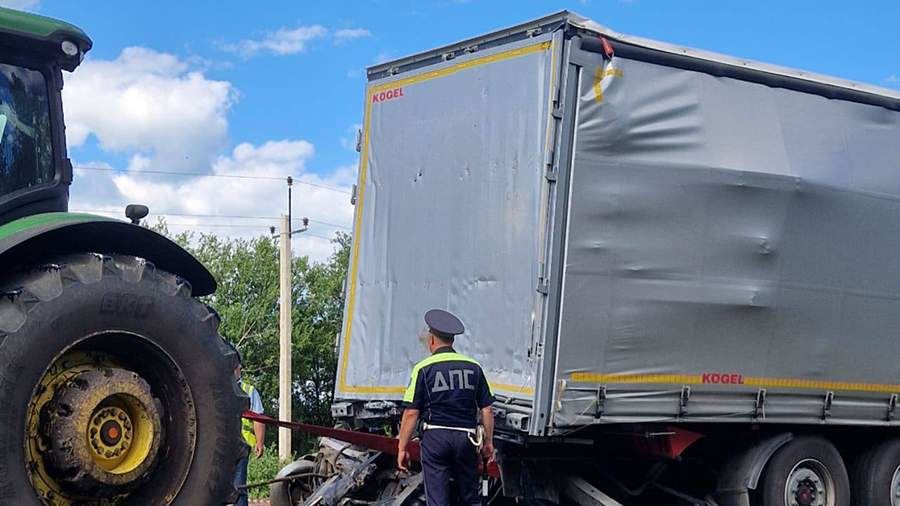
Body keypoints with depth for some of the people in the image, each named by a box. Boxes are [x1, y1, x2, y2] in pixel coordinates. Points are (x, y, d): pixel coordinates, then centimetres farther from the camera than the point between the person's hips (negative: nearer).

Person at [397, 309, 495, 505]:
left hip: (435, 436, -3)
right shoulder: (474, 367, 6)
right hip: (466, 437, 3)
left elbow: (411, 413, -7)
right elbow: (486, 410, 6)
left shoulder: (423, 369, -4)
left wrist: (402, 448, 0)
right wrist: (488, 442, 16)